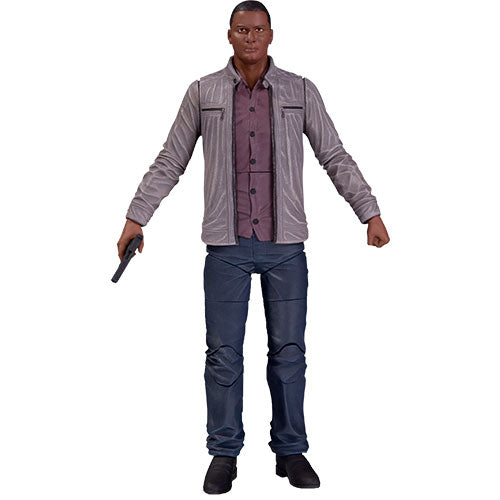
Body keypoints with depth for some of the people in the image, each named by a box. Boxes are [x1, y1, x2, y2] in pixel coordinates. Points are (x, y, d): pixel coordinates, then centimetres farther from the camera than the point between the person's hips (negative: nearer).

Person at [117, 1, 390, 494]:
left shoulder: (301, 91, 4)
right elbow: (169, 162, 8)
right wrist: (136, 217, 4)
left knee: (289, 351, 6)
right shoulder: (203, 92, 4)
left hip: (285, 245, 1)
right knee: (223, 354, 3)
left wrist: (370, 212, 1)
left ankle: (291, 450, 19)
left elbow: (336, 157, 7)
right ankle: (224, 454, 16)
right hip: (227, 245, 0)